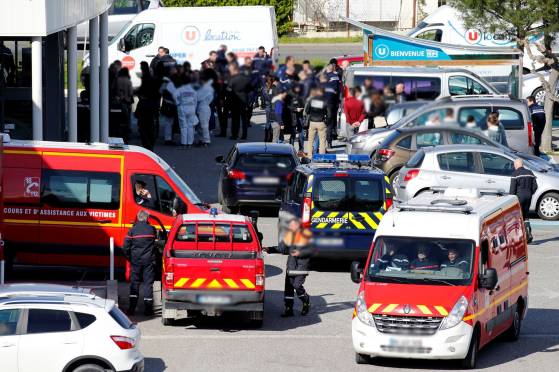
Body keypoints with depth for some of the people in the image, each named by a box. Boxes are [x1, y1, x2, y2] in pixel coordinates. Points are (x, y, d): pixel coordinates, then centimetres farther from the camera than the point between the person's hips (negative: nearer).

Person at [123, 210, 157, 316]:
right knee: (148, 283, 3)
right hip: (148, 260, 0)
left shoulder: (132, 230, -4)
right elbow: (155, 242, 9)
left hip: (135, 260, 0)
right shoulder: (151, 229, -3)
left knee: (134, 282, 7)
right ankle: (148, 308, 0)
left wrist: (129, 257, 10)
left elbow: (126, 246, -4)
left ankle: (132, 308, 1)